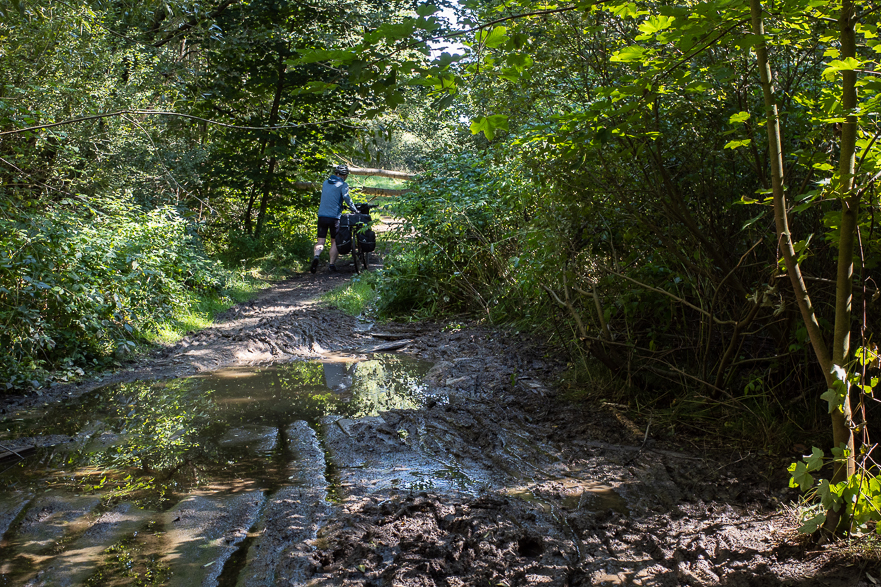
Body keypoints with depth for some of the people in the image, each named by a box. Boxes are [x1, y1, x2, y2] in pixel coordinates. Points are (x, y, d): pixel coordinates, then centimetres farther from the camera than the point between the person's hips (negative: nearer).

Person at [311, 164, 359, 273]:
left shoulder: (326, 182, 16)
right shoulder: (343, 185, -2)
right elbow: (346, 197, -17)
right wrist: (354, 209, -7)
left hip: (322, 215, 4)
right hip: (334, 216, -4)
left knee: (320, 241, 4)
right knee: (334, 241, 10)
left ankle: (316, 256, -23)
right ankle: (332, 265, 8)